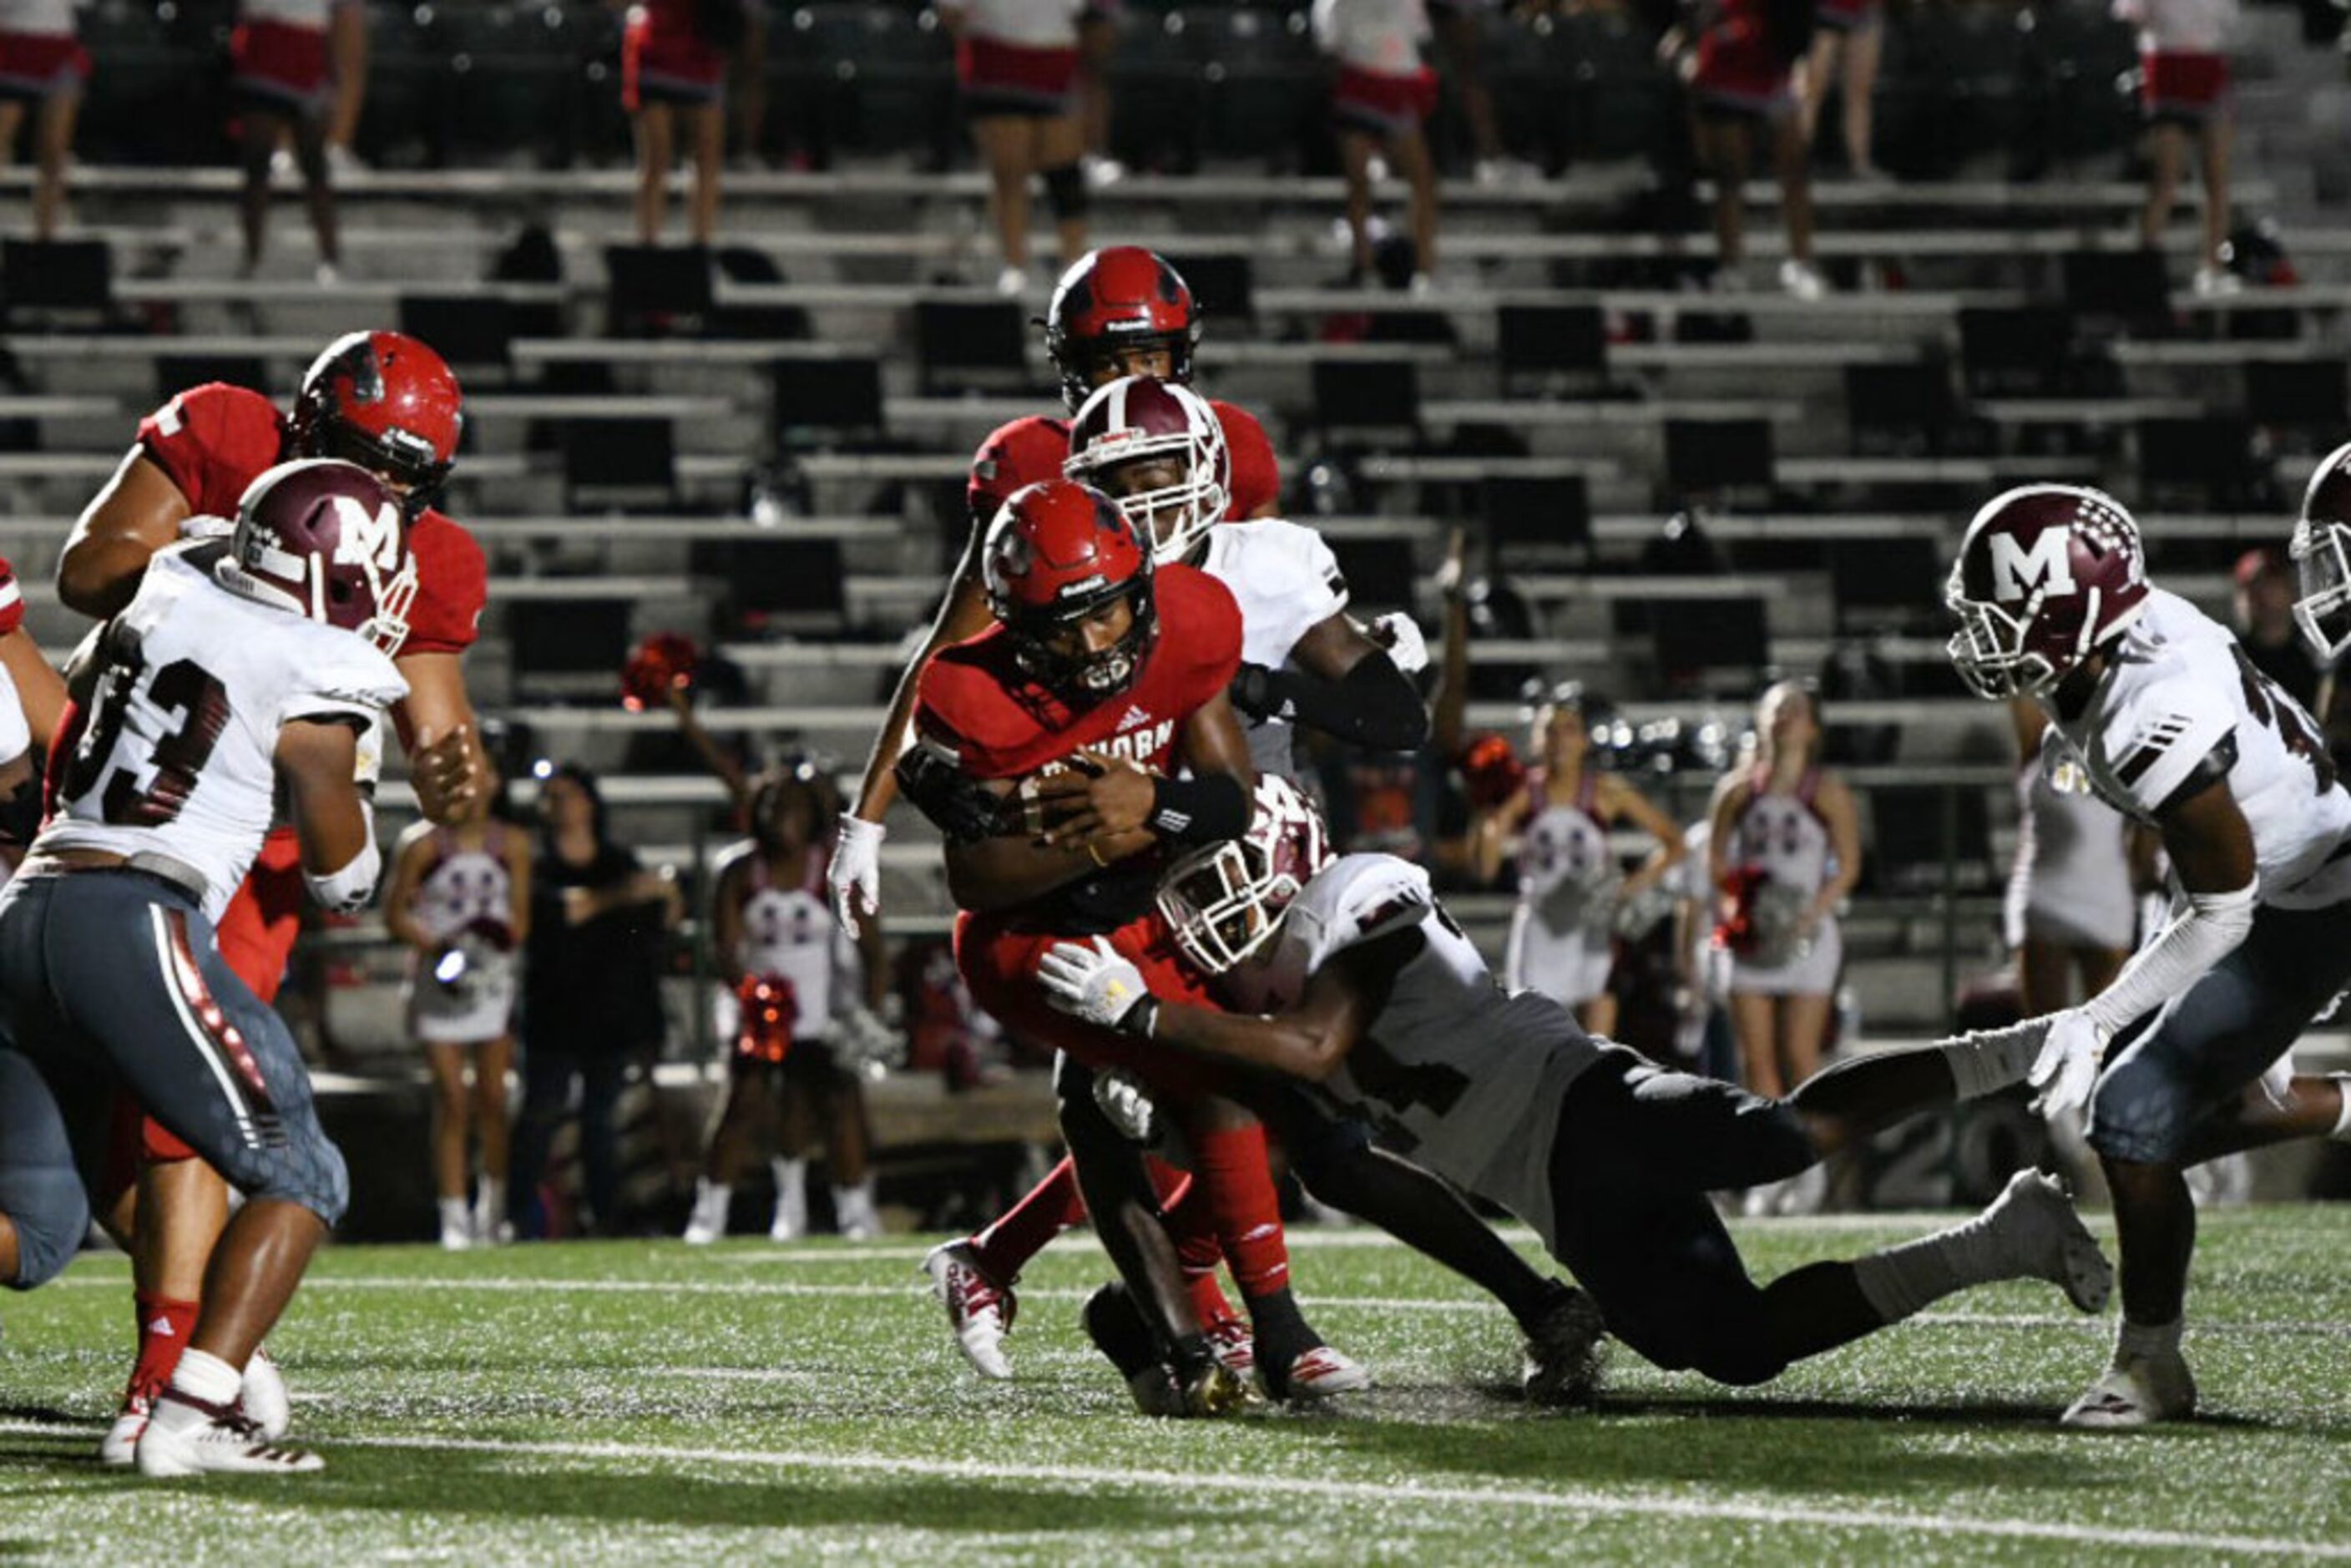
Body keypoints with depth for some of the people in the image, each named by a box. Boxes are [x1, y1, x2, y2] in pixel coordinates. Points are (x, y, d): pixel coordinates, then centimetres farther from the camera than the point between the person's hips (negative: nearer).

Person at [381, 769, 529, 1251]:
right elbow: (395, 913, 1)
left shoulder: (511, 845, 5)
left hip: (493, 977, 2)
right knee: (451, 1101, -5)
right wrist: (438, 947, -14)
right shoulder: (424, 845, -3)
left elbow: (520, 918, 9)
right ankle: (454, 1215, -2)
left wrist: (503, 937, -13)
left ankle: (493, 1205, 18)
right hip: (440, 980, -2)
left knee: (493, 1098, 2)